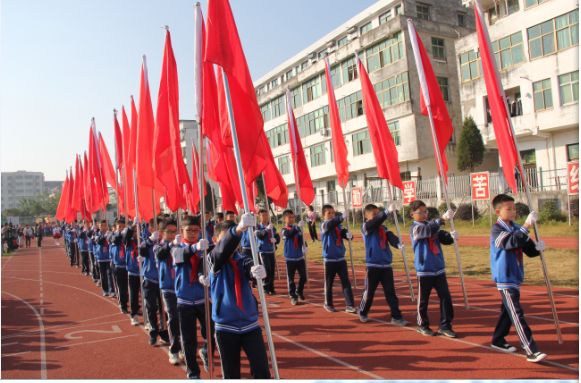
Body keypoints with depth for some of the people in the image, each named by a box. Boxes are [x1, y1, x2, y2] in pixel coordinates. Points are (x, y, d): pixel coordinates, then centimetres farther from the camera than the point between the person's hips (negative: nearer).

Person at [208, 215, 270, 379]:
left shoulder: (242, 260, 2)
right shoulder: (214, 261, -5)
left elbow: (251, 267, -21)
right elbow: (223, 249, -27)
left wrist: (257, 270, -48)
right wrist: (238, 229, -48)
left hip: (250, 324, 2)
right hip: (225, 327, -2)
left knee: (262, 371, 0)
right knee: (231, 374, 9)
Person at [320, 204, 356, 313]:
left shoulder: (338, 226, 7)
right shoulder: (324, 225, -9)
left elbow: (344, 233, 0)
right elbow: (330, 224, -32)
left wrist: (348, 234, -25)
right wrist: (341, 217, -48)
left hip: (341, 259, 4)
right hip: (329, 260, -4)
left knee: (346, 282, 0)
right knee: (329, 283, 8)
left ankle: (350, 305, 4)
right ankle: (328, 304, 25)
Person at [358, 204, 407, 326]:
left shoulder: (383, 228, 9)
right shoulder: (366, 227, -6)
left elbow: (391, 237, -8)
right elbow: (377, 220, -25)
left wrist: (398, 243, -30)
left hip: (386, 265, 4)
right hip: (373, 265, -4)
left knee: (390, 292, 4)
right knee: (369, 291, 7)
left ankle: (396, 317, 9)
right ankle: (362, 313, 28)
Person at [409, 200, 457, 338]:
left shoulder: (433, 226, 9)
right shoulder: (415, 228, -9)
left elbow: (444, 238, 4)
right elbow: (428, 229, -29)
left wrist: (452, 236, -19)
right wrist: (443, 218, -39)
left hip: (439, 269, 5)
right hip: (424, 270, -5)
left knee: (446, 297, 5)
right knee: (423, 300, 5)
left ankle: (445, 326, 16)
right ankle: (423, 325, 22)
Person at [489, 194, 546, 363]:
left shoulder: (516, 228, 9)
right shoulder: (497, 230, -13)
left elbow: (529, 250, 9)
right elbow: (511, 242, -32)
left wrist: (537, 247, -12)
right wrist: (526, 226, -39)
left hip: (516, 278, 8)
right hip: (505, 279, -8)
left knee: (508, 311, 17)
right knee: (517, 315, -9)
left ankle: (498, 340, 30)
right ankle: (531, 351, -9)